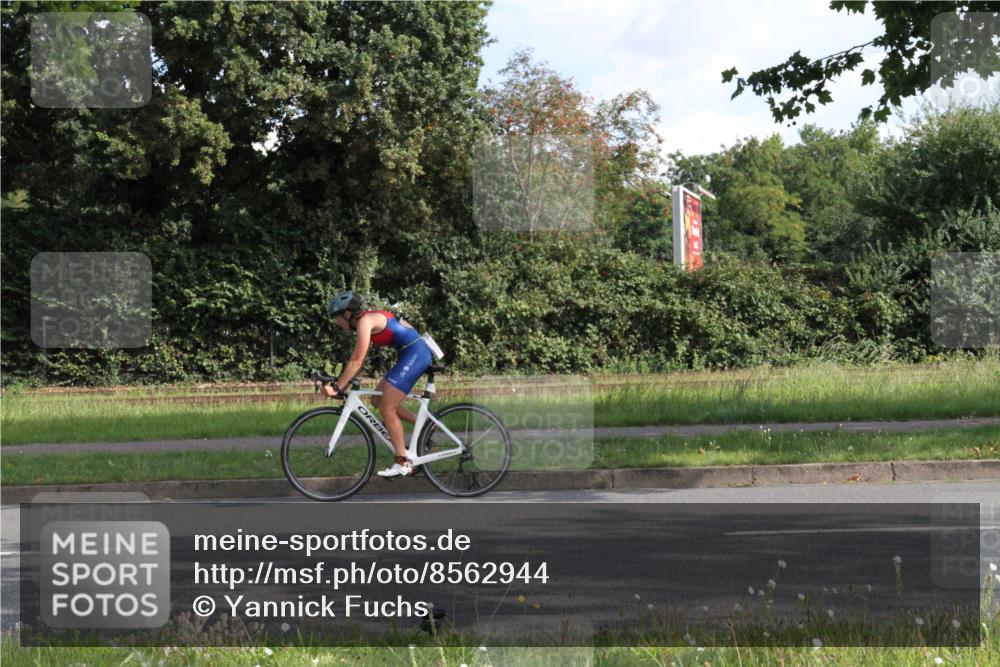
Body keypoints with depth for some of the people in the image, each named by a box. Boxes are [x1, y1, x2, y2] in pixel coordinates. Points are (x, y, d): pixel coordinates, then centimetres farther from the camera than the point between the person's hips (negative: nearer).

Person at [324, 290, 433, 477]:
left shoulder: (365, 321, -12)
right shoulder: (369, 320, 16)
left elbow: (356, 362, -17)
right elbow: (356, 360, 20)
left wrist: (337, 387, -16)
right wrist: (340, 383, 17)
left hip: (414, 354, -10)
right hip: (413, 354, 10)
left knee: (386, 409, -7)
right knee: (378, 400, 13)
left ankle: (403, 463, -4)